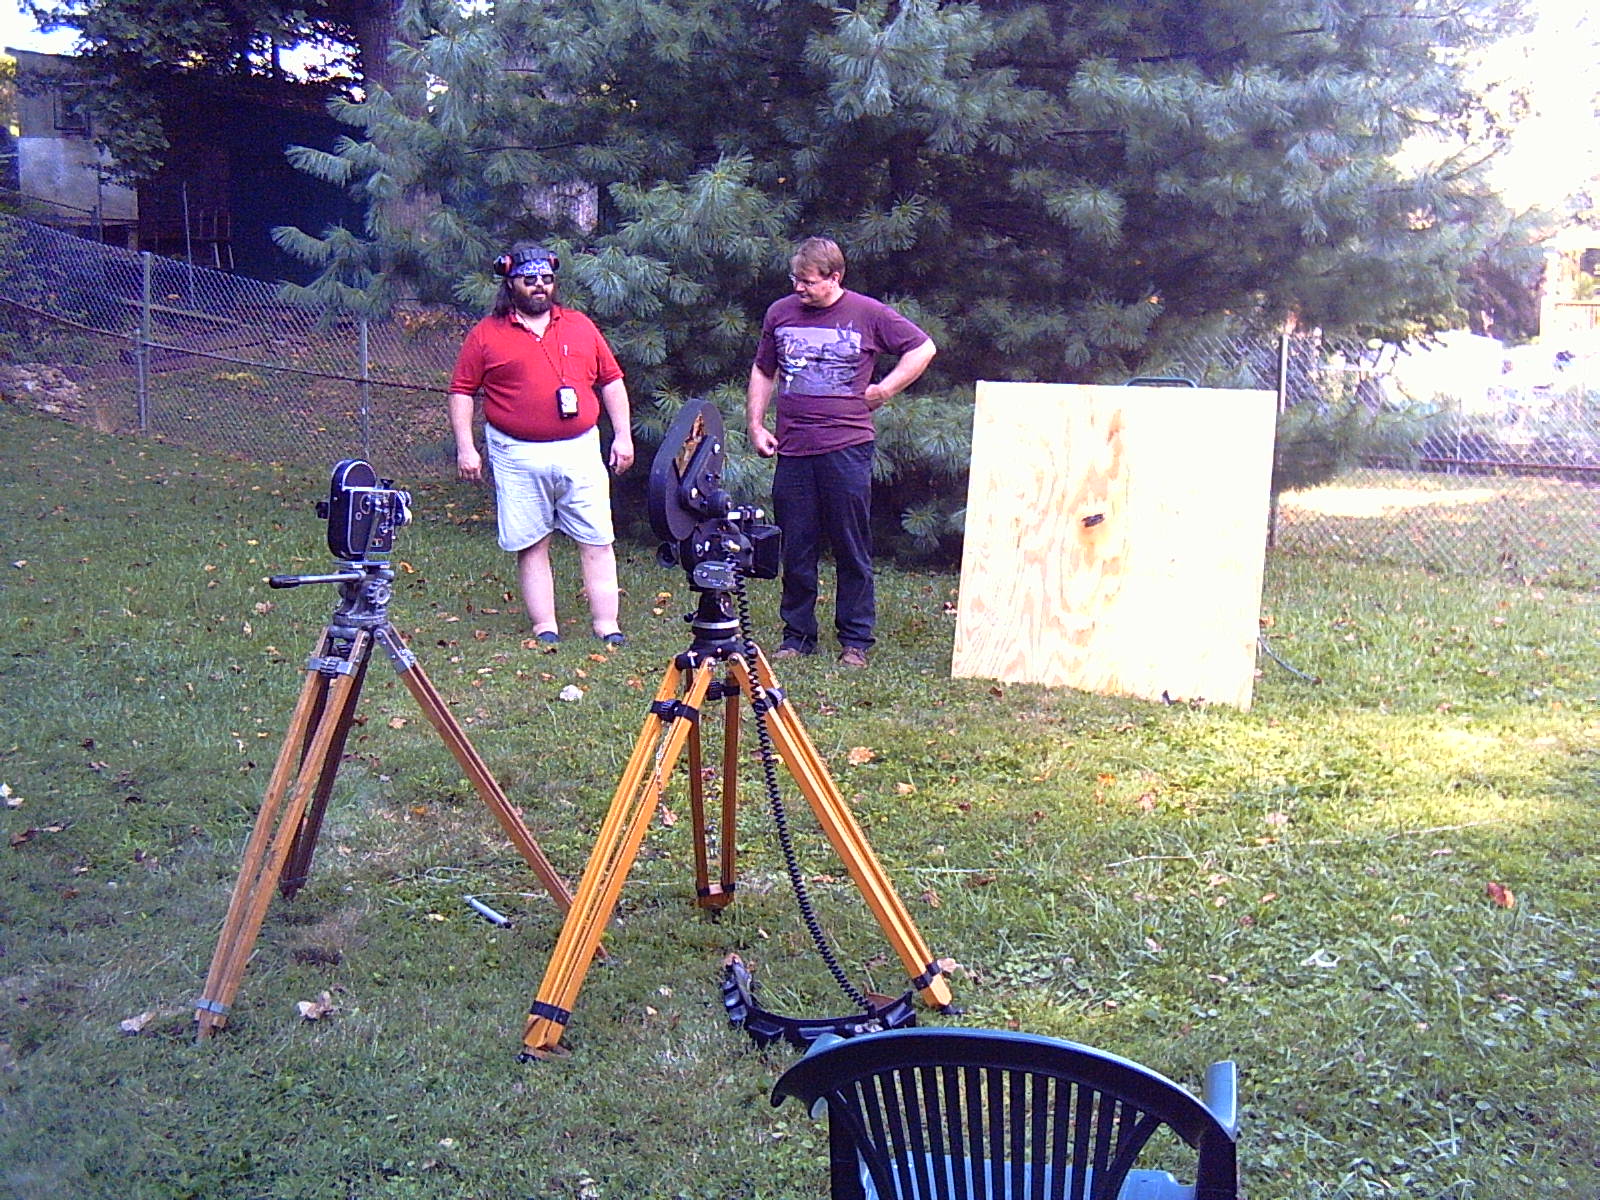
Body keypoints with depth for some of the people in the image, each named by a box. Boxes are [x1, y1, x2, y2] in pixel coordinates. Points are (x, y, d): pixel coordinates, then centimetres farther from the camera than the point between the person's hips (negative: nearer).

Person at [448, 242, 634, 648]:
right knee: (531, 544, 3)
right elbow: (461, 391, 5)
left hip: (580, 451, 2)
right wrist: (465, 447, -4)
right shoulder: (486, 334, 5)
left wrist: (623, 436, 6)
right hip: (518, 458, -1)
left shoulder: (580, 326, 12)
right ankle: (545, 628, 10)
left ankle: (606, 625, 5)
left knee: (597, 542, 0)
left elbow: (612, 381, 14)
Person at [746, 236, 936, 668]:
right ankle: (797, 636, 17)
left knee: (853, 551, 2)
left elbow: (923, 348, 9)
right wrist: (756, 425, 12)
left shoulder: (868, 314, 1)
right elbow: (762, 373, 21)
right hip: (792, 450, 3)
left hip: (847, 449, -3)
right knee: (796, 551, 7)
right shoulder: (780, 313, 11)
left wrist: (885, 390, 3)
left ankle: (856, 640, 11)